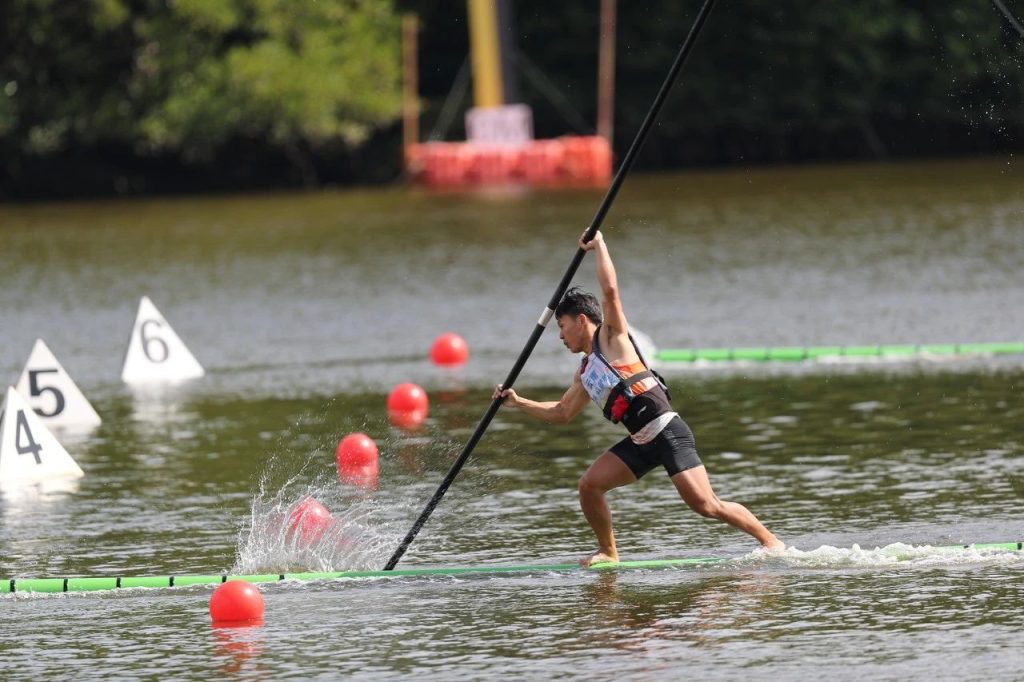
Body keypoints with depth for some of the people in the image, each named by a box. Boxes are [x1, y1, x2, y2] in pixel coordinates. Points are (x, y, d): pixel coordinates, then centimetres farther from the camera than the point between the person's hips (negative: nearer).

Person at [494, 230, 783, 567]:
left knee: (706, 505, -14)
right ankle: (608, 553, 10)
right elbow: (562, 413, 32)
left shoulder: (611, 338, 0)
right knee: (589, 485, -4)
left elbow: (610, 289, -13)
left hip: (667, 432, -8)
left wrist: (599, 244, -3)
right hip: (640, 442, 8)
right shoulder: (585, 374, 22)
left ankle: (771, 541, -4)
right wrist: (519, 403, 26)